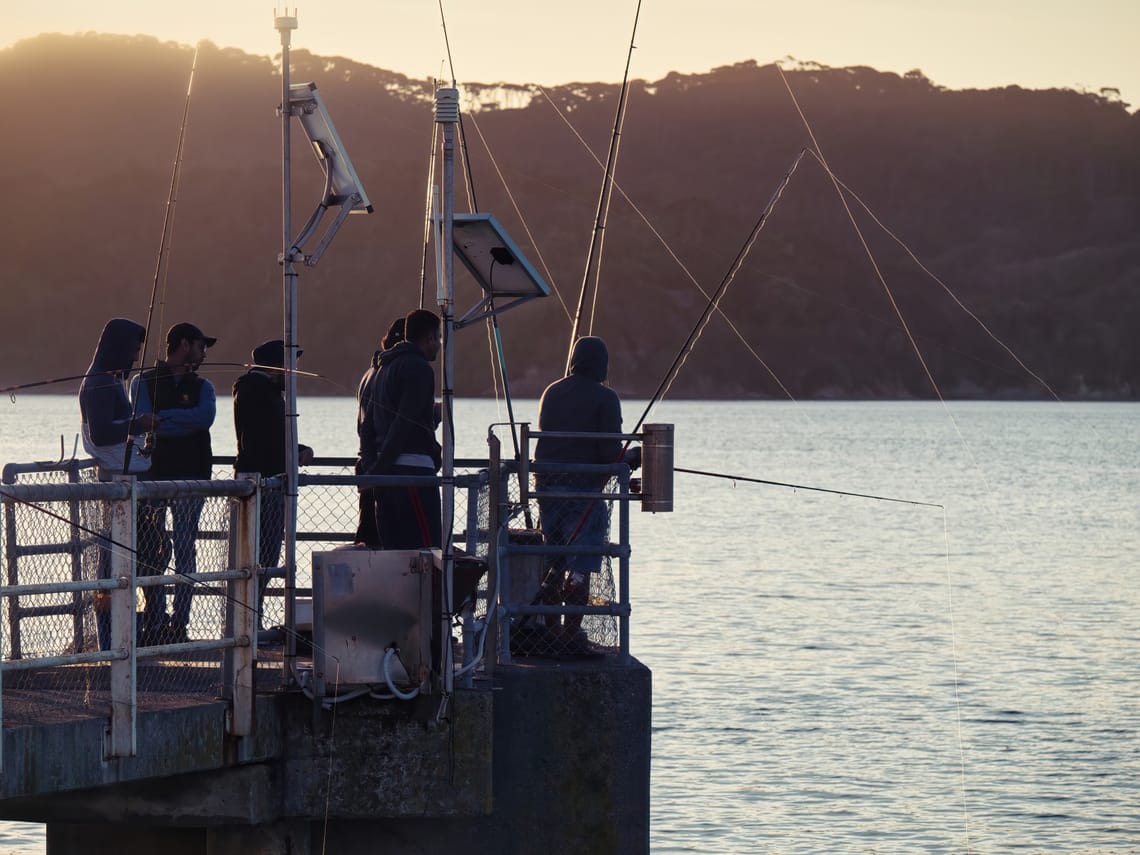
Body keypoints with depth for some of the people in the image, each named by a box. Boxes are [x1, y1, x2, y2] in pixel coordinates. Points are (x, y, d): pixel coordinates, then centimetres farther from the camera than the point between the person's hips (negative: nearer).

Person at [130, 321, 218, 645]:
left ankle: (179, 625, -2)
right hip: (153, 475, -2)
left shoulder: (202, 386, 16)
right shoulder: (144, 382, 7)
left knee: (185, 551, -2)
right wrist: (184, 422, -7)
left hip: (191, 476, 2)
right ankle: (154, 623, 0)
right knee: (152, 553, -3)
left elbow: (206, 417, -6)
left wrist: (162, 417, -9)